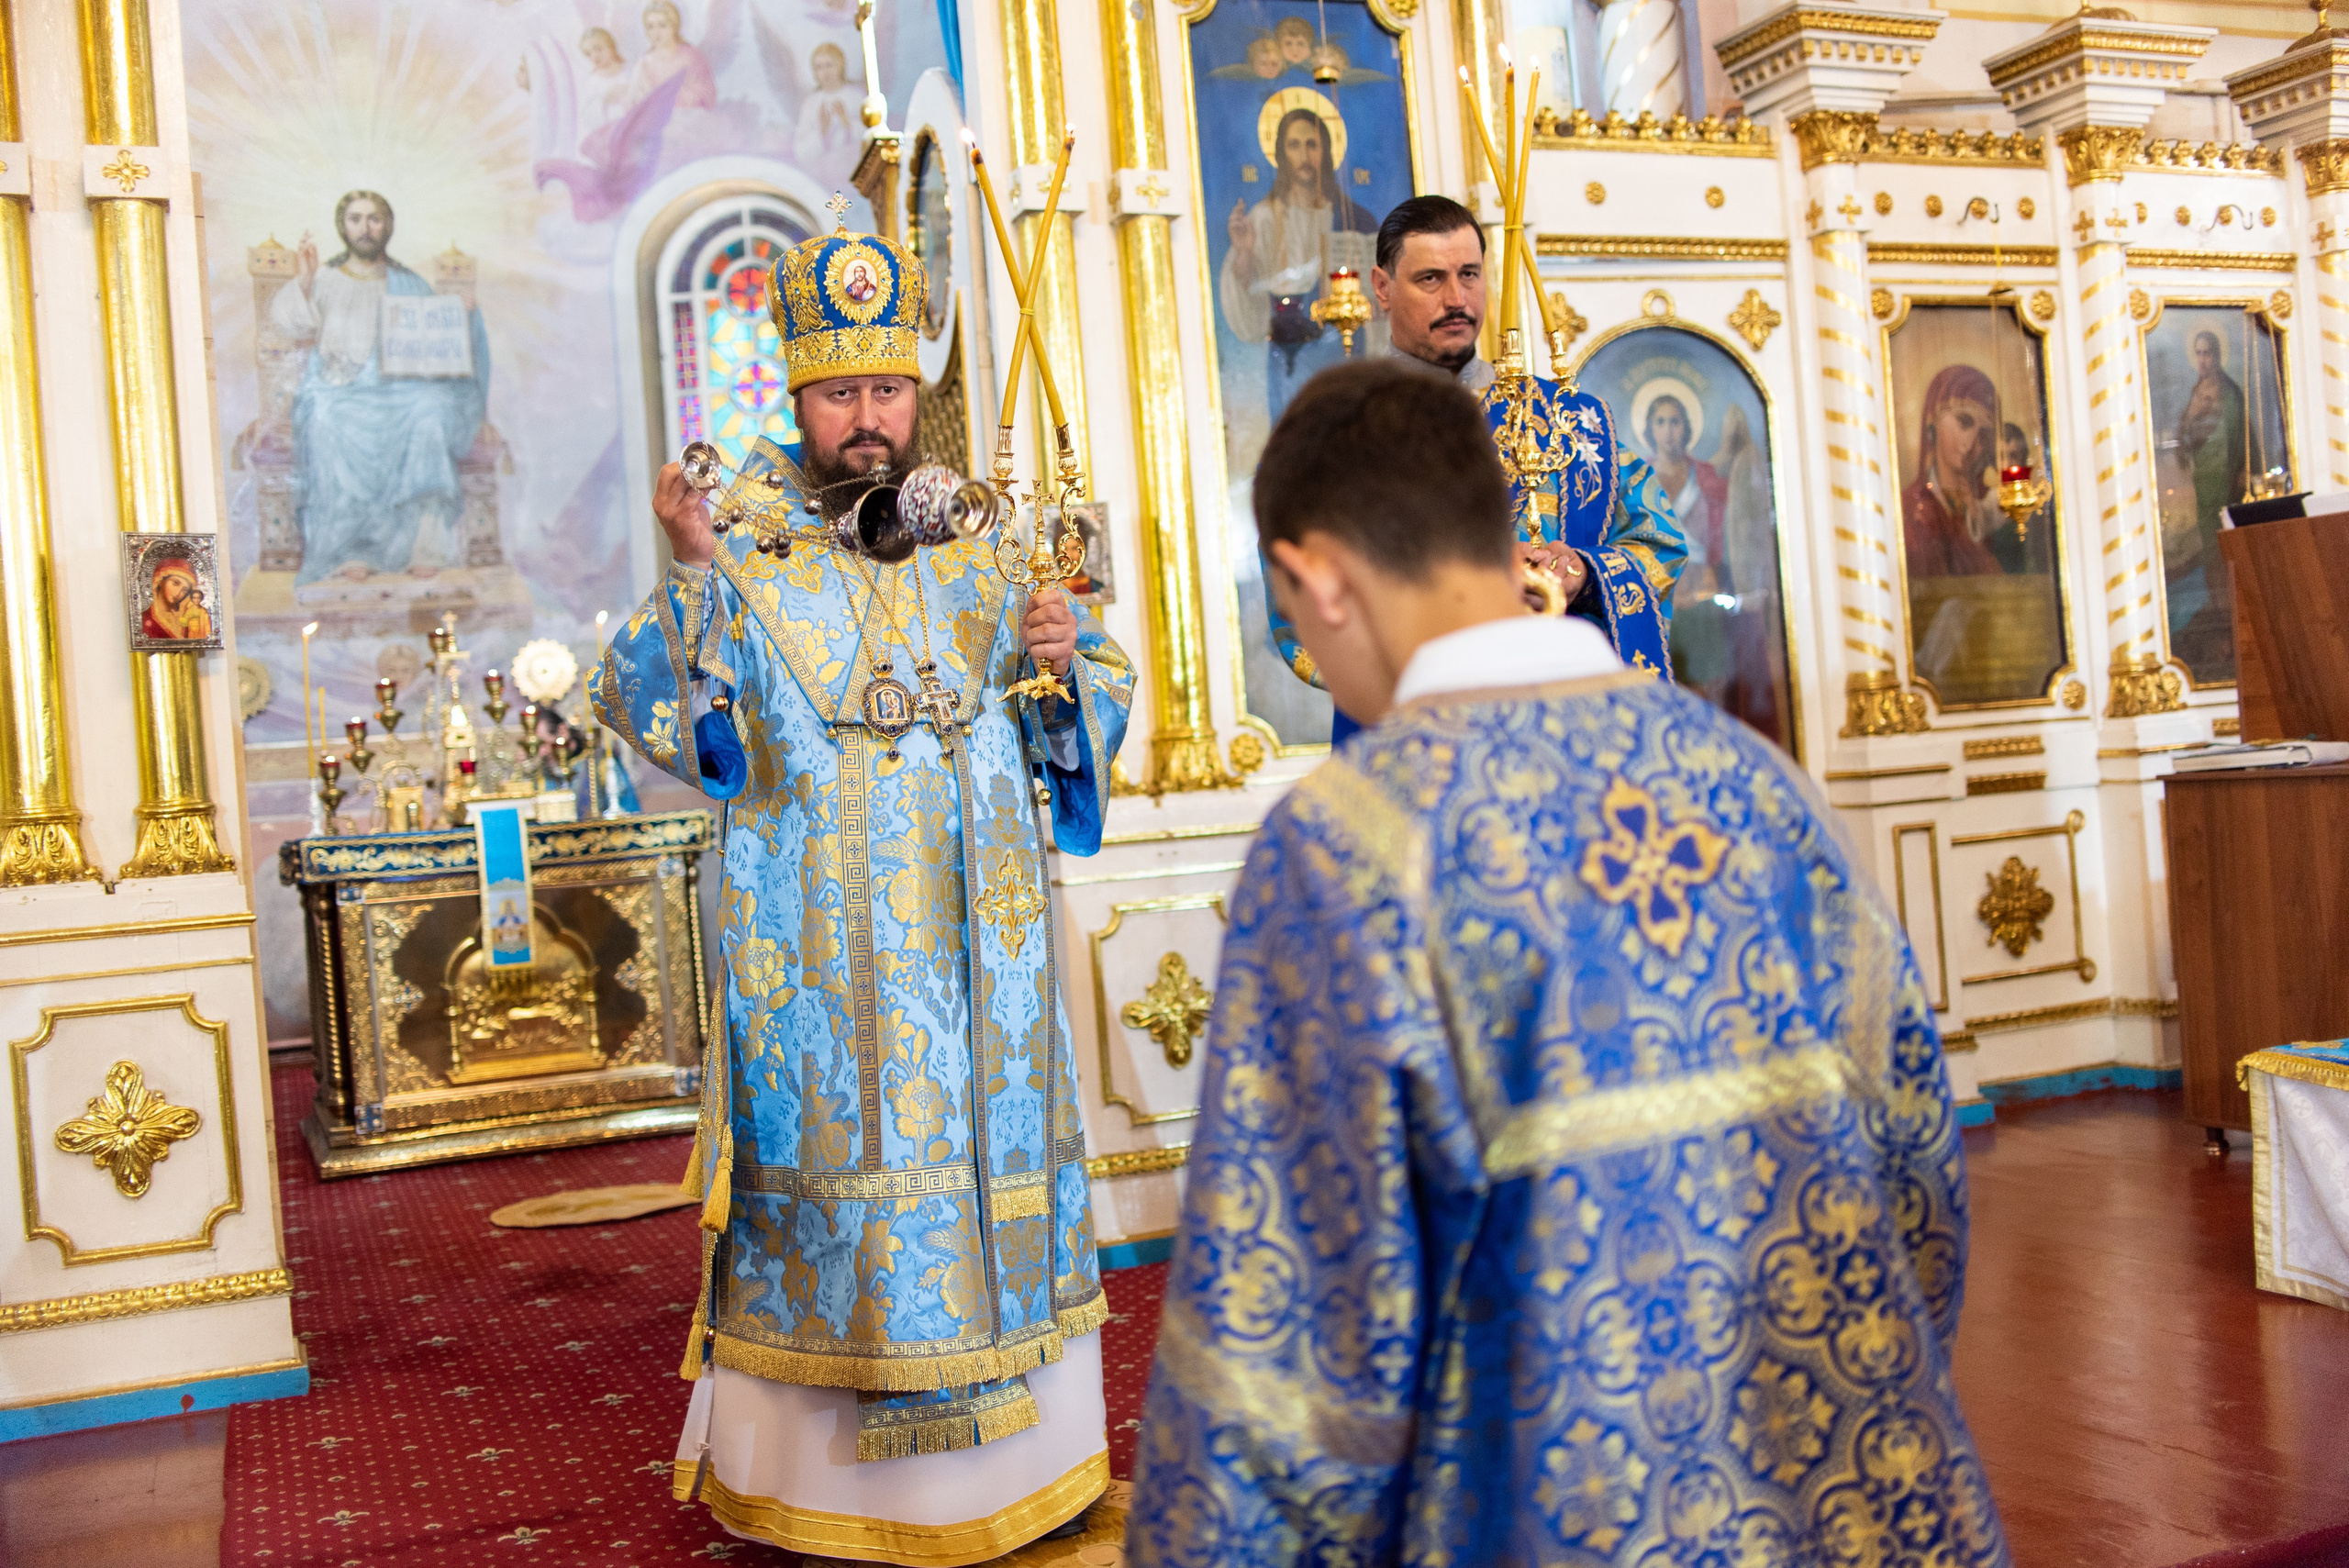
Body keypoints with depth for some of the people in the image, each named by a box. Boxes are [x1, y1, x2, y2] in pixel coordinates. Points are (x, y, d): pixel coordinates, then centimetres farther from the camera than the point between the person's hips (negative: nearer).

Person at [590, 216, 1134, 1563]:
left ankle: (1011, 1449, 26)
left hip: (976, 936, 3)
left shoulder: (983, 533, 6)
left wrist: (1060, 663, -13)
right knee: (833, 1163, 4)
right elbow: (649, 710, -11)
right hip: (816, 945, -3)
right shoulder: (745, 540, -2)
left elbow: (1102, 707, 9)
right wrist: (689, 577, -26)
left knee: (991, 1156, 10)